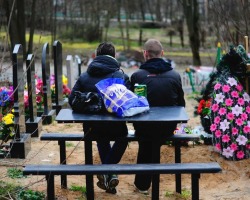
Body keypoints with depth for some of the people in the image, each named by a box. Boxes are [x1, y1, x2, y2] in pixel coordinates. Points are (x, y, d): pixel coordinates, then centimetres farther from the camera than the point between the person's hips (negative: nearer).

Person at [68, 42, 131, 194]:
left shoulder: (84, 77, 3)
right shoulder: (122, 76, -3)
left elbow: (72, 100, 2)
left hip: (92, 127, 3)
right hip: (116, 126, -3)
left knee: (102, 138, 39)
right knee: (123, 136, 34)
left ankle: (108, 174, 33)